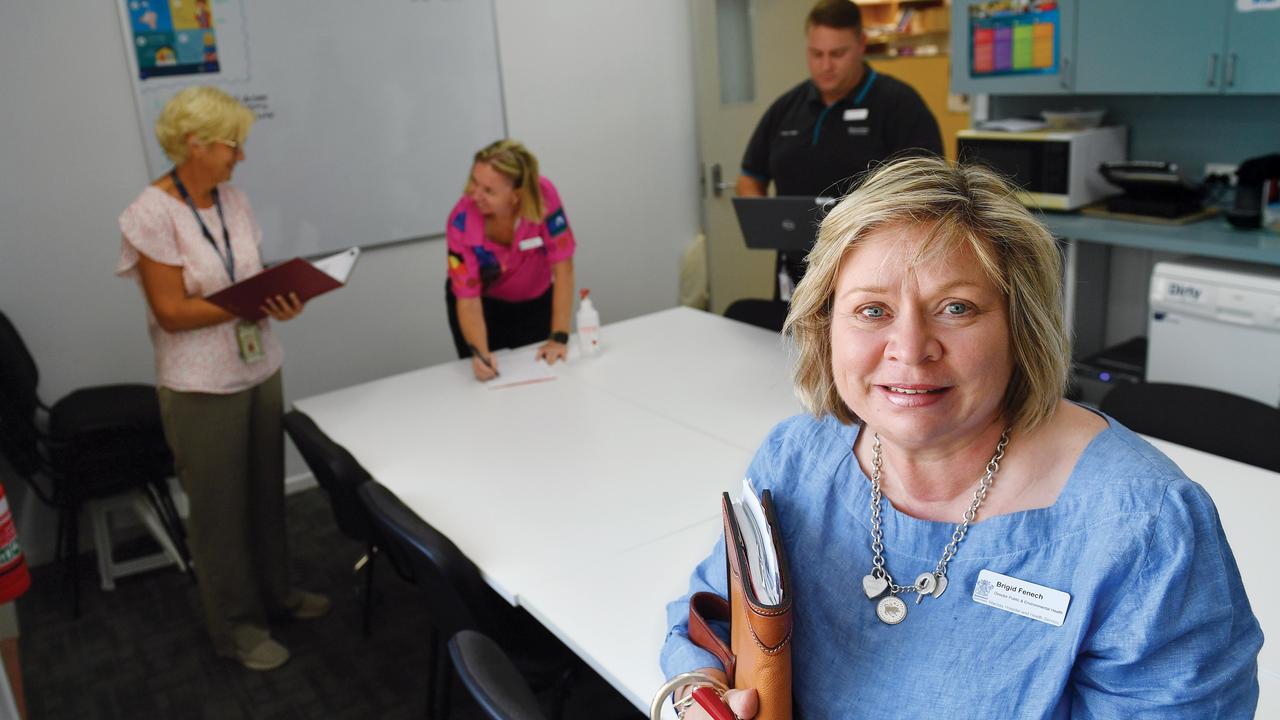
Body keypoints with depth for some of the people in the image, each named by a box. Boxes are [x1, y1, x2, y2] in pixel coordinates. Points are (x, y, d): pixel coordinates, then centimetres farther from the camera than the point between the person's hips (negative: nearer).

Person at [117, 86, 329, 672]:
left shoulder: (232, 198, 4)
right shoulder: (153, 212, -15)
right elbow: (172, 312, -18)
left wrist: (281, 298, -11)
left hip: (259, 370, 6)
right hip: (202, 386, -6)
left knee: (266, 491, 17)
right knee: (219, 508, 8)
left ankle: (274, 591, 38)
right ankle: (235, 626, 25)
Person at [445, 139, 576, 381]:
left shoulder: (543, 195, -31)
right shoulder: (461, 221, -30)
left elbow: (562, 266, -26)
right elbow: (468, 300, -26)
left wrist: (559, 337, -29)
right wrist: (479, 353, -42)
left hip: (536, 302, 1)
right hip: (484, 305, 0)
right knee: (485, 374, 3)